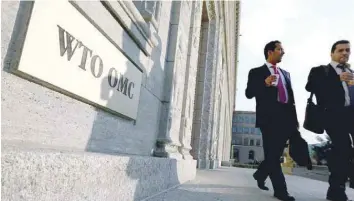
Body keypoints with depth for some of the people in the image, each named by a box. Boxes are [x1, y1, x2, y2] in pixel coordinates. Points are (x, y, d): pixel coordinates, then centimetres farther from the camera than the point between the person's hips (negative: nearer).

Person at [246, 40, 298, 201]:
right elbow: (249, 93, -4)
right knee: (272, 154, -4)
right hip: (269, 117, -6)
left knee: (276, 153, 10)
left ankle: (260, 174, 33)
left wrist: (294, 119, 10)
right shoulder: (256, 72, 5)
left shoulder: (285, 74, 23)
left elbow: (291, 98, 19)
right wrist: (265, 84, -21)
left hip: (285, 118, 6)